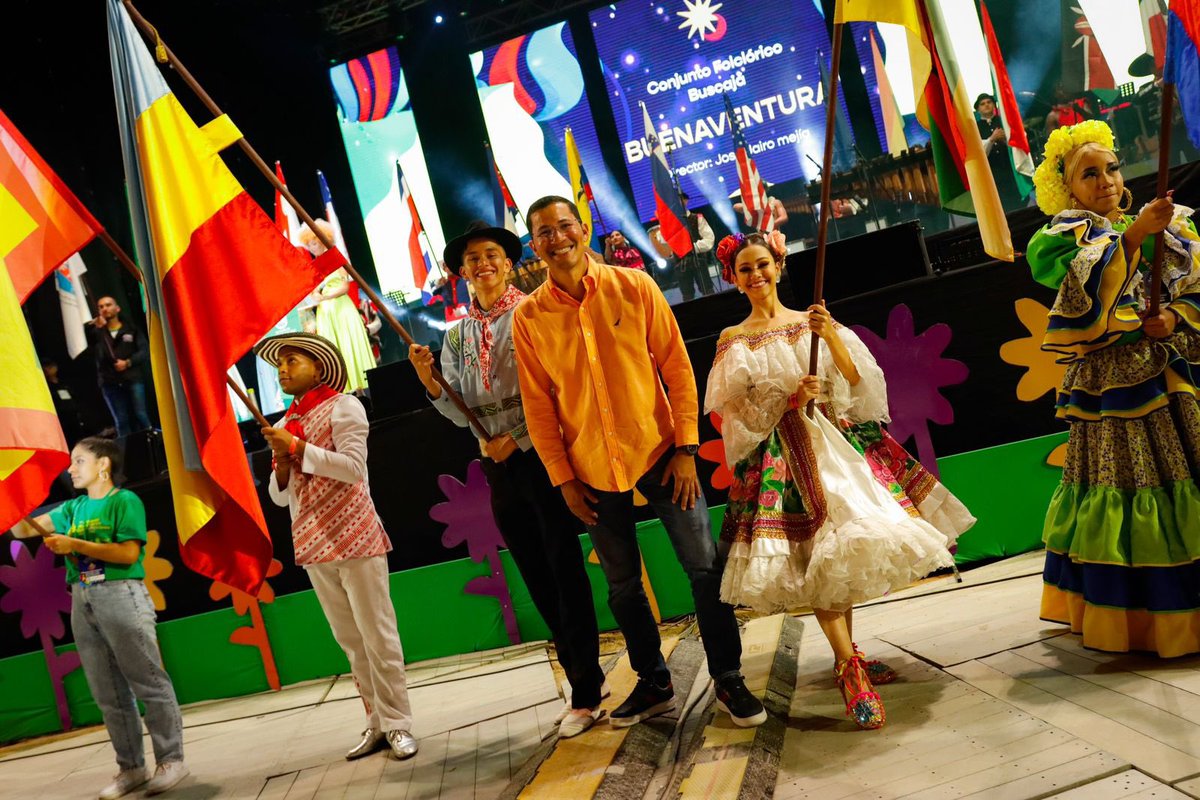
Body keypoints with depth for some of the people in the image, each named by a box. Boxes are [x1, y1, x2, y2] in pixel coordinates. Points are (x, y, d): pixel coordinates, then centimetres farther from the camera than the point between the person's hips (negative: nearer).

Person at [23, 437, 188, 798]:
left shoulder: (125, 501, -4)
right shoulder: (74, 507, 16)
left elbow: (128, 553, -12)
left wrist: (74, 544, -14)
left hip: (121, 595, -7)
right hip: (82, 601, 7)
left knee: (149, 683, -4)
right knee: (108, 693, 9)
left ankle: (171, 760, 3)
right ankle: (131, 768, 17)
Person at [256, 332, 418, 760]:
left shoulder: (342, 405, -2)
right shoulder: (284, 426, 14)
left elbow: (353, 467, -15)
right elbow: (281, 496, 15)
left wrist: (298, 448, -14)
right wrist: (282, 464, -4)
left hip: (353, 538, -6)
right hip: (312, 546, 6)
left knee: (376, 634, -2)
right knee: (350, 641, 9)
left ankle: (397, 724, 5)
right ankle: (378, 723, 17)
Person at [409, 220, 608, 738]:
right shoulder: (457, 336, 12)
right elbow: (461, 414, 11)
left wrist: (517, 437, -15)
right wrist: (430, 382, -6)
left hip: (542, 455, -6)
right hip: (499, 467, 6)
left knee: (565, 572, -2)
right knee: (538, 579, 11)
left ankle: (585, 693, 7)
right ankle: (585, 680, 24)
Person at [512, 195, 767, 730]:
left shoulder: (633, 287, -4)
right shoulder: (529, 317, -2)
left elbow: (677, 367, -3)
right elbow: (538, 404, 1)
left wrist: (686, 447, -8)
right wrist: (562, 478, -1)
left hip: (658, 453, -1)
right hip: (594, 470, 2)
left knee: (704, 566, 1)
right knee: (622, 584, 13)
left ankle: (728, 679, 19)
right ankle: (654, 684, 31)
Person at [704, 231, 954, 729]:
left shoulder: (812, 323, 8)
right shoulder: (733, 341, 5)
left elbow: (857, 385, -1)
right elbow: (736, 414, 0)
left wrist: (832, 337, -16)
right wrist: (789, 400, -14)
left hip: (826, 443, 3)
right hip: (775, 455, -2)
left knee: (847, 544, 0)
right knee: (815, 556, -9)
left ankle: (845, 654, 17)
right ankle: (850, 668, -5)